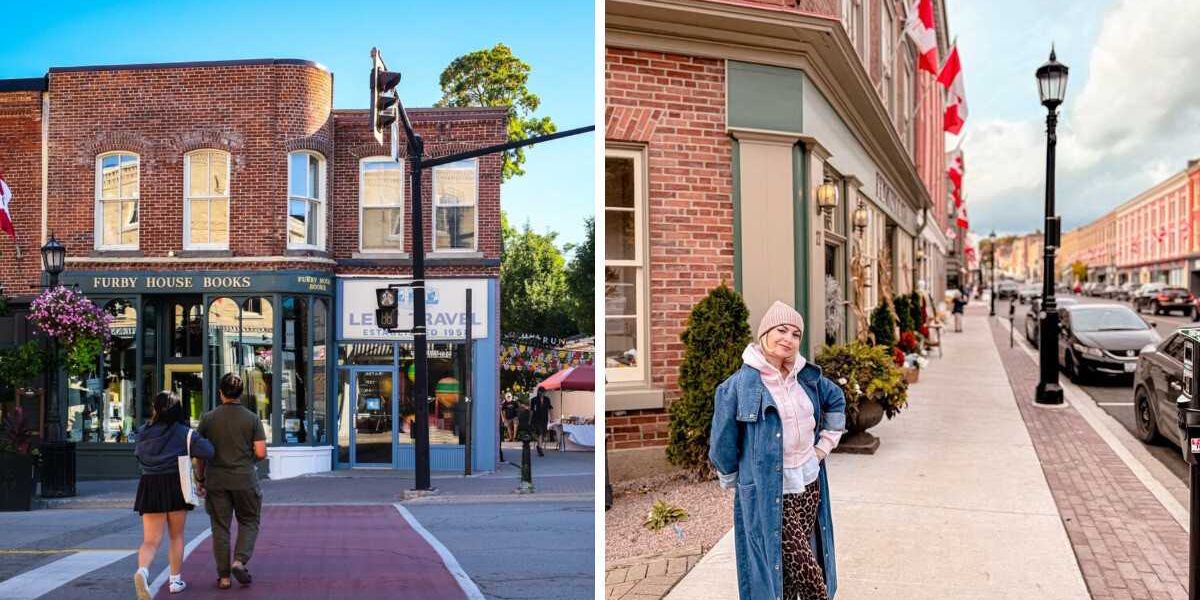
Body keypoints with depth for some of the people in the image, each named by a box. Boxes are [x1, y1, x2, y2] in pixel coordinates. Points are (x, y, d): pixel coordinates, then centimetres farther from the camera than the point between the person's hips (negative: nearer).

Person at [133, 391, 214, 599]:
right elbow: (207, 451, -13)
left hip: (149, 485, 2)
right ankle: (175, 581, 20)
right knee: (176, 537, 14)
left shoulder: (143, 432, 5)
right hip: (175, 484, -2)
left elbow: (138, 453, 21)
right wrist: (189, 450, 6)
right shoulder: (183, 432, -6)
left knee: (150, 540, 1)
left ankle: (142, 570, -28)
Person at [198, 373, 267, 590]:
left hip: (216, 480, 1)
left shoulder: (209, 418, -1)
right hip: (245, 480, -1)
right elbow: (261, 453, -8)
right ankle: (239, 561, -5)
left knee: (220, 527, 9)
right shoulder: (252, 418, -4)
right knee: (249, 522, 14)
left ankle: (224, 576, 11)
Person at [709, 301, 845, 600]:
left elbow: (836, 400, 23)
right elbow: (723, 444, -7)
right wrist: (736, 481, 3)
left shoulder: (807, 376, 3)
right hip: (769, 495, -5)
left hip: (809, 485, 6)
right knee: (806, 570, -6)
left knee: (793, 568, 12)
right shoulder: (740, 384, -14)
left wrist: (824, 445, 15)